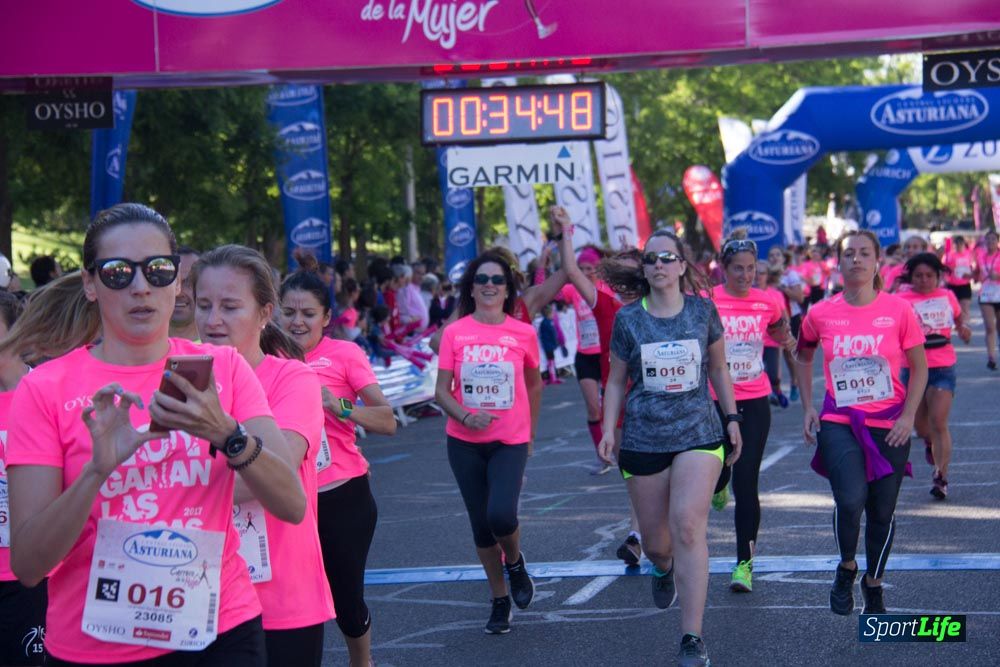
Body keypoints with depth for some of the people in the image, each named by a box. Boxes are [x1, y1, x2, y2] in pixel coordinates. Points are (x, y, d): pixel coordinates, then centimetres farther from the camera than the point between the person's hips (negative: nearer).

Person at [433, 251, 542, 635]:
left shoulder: (523, 334, -3)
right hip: (464, 443, 2)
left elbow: (534, 386, 12)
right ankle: (500, 600, 26)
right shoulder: (454, 333, -3)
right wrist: (465, 415, -20)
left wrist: (530, 434, 16)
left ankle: (514, 561, 13)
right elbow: (442, 390, -2)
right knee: (481, 525, 8)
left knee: (501, 515, -22)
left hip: (510, 443, -2)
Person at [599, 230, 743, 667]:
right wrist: (609, 430, -2)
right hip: (643, 441, 1)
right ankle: (663, 569, 51)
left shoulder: (703, 311, 1)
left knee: (688, 525, -20)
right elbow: (616, 380, 9)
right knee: (655, 542, 9)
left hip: (698, 434, -1)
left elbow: (718, 369, 13)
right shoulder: (628, 319, 1)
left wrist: (732, 419, 10)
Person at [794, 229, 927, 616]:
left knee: (882, 511, 8)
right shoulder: (820, 314, -2)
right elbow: (803, 356, 17)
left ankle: (874, 585, 32)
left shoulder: (899, 310, -5)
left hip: (889, 425, 1)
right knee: (850, 500, -21)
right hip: (838, 423, -1)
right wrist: (808, 407, 8)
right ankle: (846, 568, 7)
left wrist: (908, 416, -8)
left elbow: (919, 367, 3)